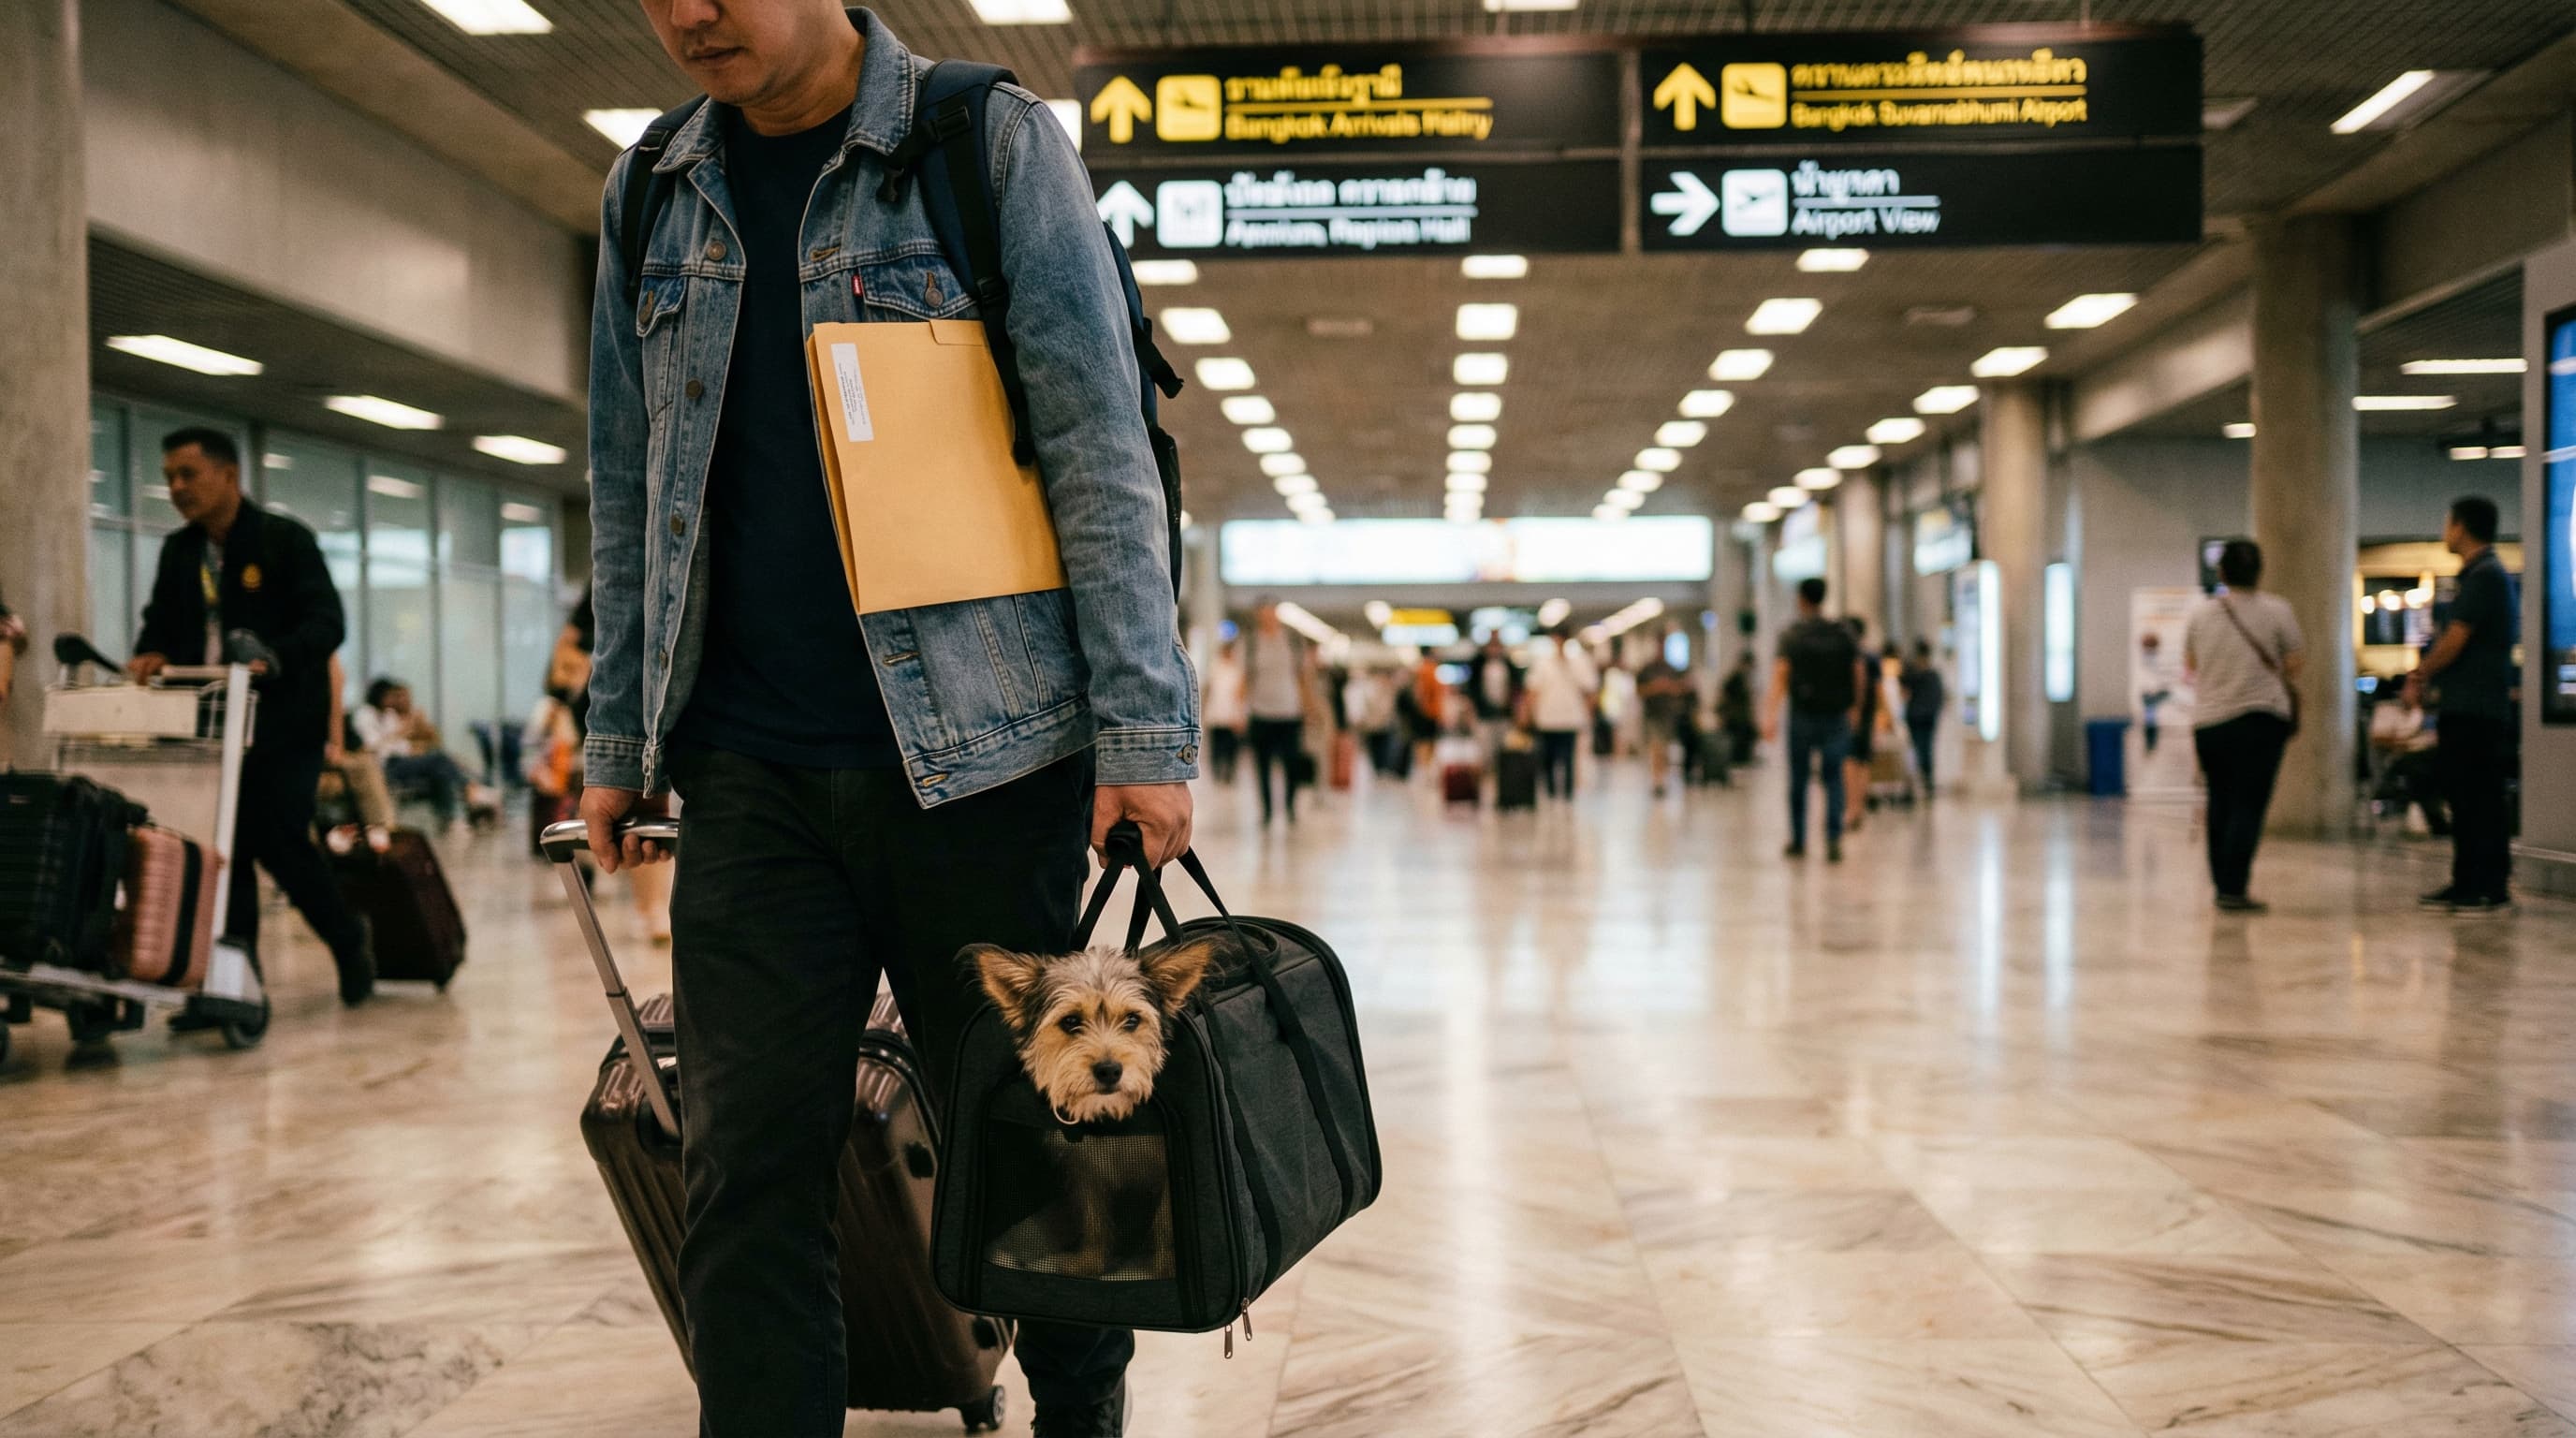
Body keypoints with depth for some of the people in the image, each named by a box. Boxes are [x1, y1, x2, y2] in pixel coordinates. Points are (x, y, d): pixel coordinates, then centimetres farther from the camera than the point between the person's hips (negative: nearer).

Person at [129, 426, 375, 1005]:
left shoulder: (286, 540, -6)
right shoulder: (178, 552, 13)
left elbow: (327, 623, -13)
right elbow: (161, 622, 16)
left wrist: (273, 658, -31)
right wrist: (151, 654, -8)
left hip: (284, 723, -6)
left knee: (278, 840, -7)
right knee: (222, 849, 3)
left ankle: (349, 938, 18)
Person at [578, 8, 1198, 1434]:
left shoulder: (993, 143, -2)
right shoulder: (648, 195, 12)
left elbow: (1099, 450, -6)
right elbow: (628, 492, 17)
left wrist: (1143, 730, -11)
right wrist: (616, 741, 14)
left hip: (978, 748, -3)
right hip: (749, 767, 4)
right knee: (746, 1169, 0)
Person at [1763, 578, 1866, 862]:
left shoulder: (1792, 636, -4)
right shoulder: (1844, 634, 4)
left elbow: (1780, 675, -13)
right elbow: (1859, 676, 6)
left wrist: (1771, 715, -18)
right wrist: (1854, 707, 21)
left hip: (1803, 715, -2)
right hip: (1837, 717, 2)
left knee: (1799, 781, 9)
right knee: (1834, 780, 2)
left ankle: (1798, 842, 16)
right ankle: (1834, 838, -14)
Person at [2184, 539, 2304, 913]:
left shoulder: (2201, 614, 4)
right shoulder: (2276, 610, -4)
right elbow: (2292, 666, 1)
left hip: (2208, 722, 4)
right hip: (2259, 718, -3)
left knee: (2220, 802, 17)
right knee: (2248, 805, -3)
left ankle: (2222, 884, 22)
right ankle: (2234, 889, -10)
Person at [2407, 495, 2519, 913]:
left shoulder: (2485, 576, -13)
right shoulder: (2484, 574, 18)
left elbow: (2454, 642, -16)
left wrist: (2420, 677, -3)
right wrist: (2425, 676, 12)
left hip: (2477, 710, -10)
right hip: (2465, 708, 10)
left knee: (2480, 799, -7)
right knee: (2463, 796, 12)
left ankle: (2492, 889, -5)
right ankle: (2466, 883, 17)